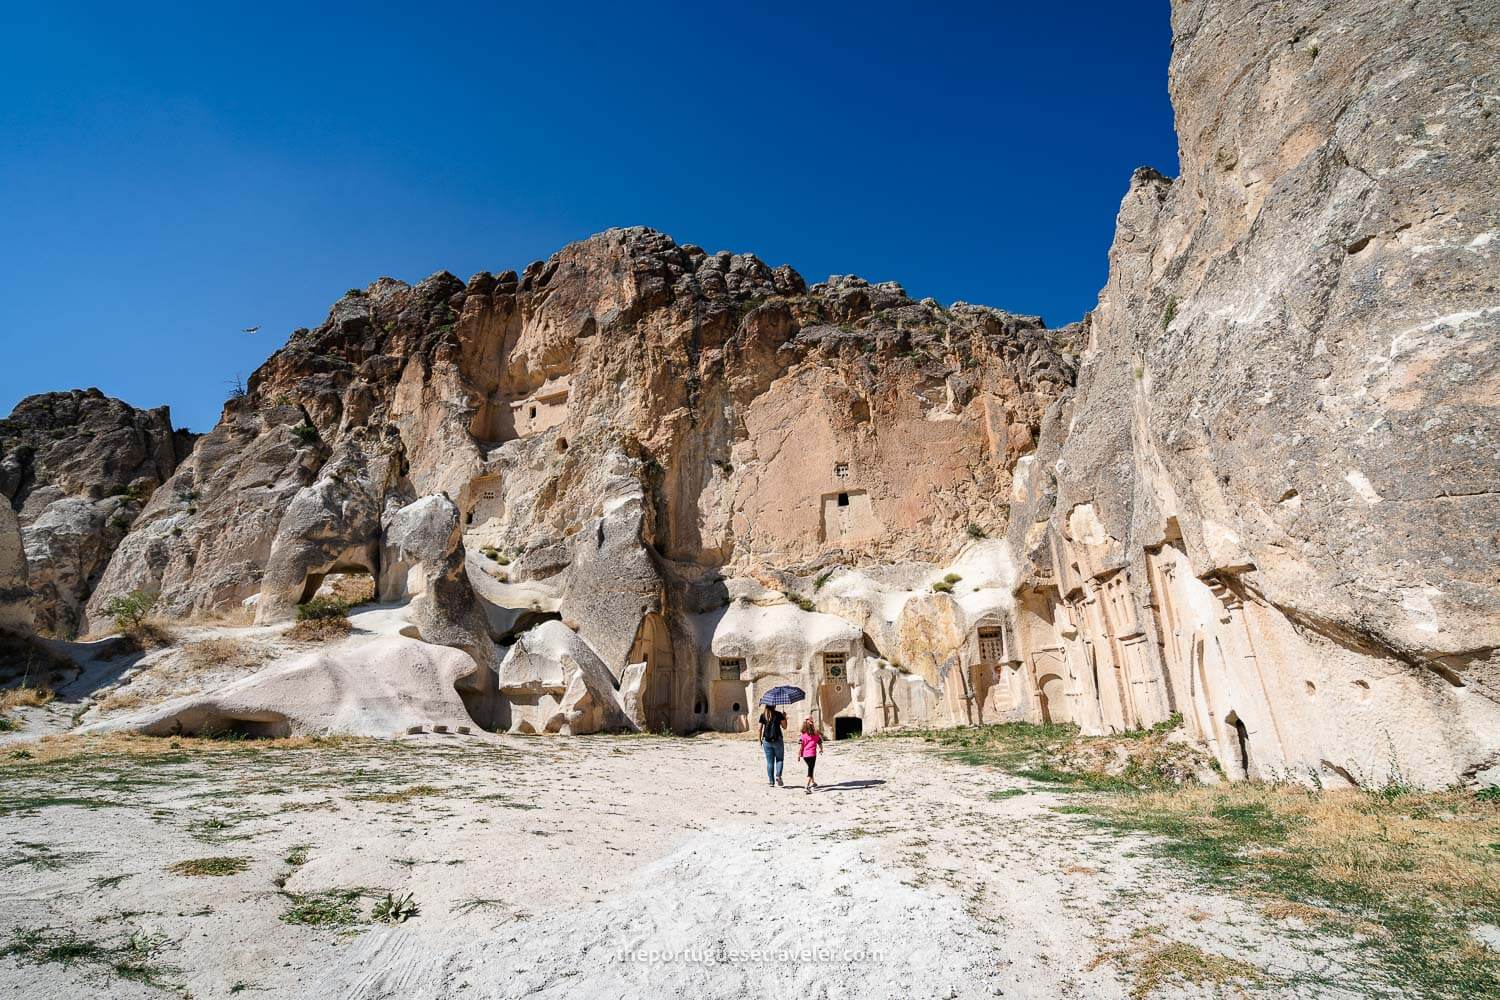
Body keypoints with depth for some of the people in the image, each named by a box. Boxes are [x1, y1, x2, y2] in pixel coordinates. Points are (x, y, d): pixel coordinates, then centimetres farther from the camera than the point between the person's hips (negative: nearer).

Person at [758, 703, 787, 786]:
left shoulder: (763, 715, 3)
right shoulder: (779, 714, -3)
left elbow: (760, 729, 2)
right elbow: (784, 727, 2)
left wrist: (760, 740, 11)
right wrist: (784, 717, 14)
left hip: (767, 741, 2)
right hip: (777, 740, -2)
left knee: (769, 762, 8)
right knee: (779, 759, 11)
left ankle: (771, 782, 8)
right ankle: (778, 775, -11)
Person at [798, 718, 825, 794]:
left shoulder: (803, 734, -1)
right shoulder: (816, 733, -2)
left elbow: (800, 744, -6)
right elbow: (819, 743, 9)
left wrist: (799, 754, 0)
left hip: (804, 754, 3)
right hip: (812, 754, -3)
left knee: (810, 768, 24)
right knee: (810, 770, -2)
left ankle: (813, 782, 39)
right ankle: (807, 787, -17)